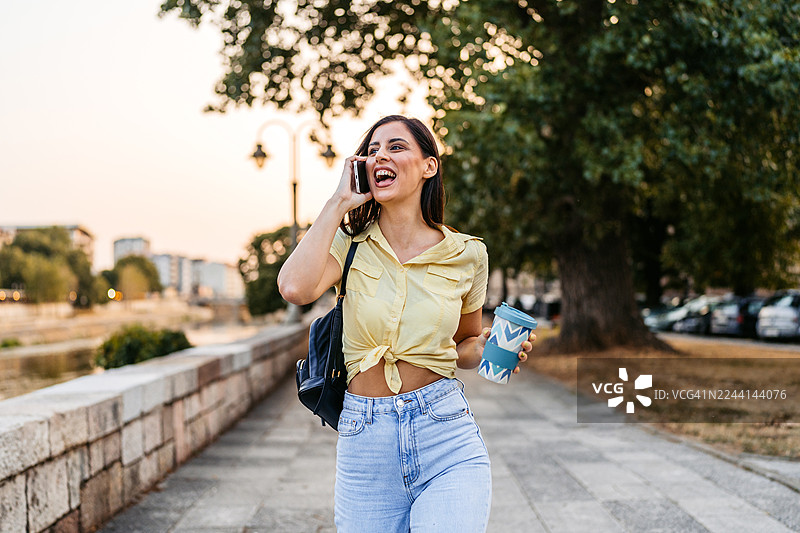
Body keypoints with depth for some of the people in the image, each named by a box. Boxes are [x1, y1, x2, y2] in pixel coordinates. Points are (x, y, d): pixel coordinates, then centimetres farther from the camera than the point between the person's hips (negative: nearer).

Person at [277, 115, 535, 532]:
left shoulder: (465, 254, 2)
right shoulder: (350, 244, 0)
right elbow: (296, 288, -22)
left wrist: (487, 349, -6)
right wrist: (339, 202, -12)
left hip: (447, 438, -1)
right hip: (364, 444, 1)